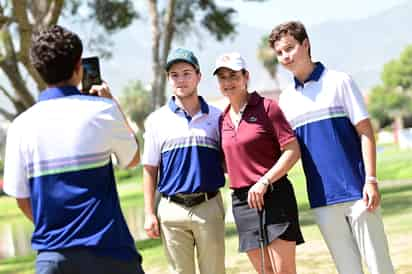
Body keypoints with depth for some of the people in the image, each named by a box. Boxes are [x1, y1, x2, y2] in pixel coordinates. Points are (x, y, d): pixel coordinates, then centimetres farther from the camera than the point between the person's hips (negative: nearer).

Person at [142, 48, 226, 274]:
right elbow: (150, 169, 6)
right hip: (172, 210, 0)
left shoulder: (216, 116, 6)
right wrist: (149, 213, 0)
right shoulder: (157, 120, 5)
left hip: (209, 207, 0)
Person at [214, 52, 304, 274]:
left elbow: (292, 151, -10)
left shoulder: (266, 107, -4)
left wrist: (265, 182, -17)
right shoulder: (223, 119, 13)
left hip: (274, 197, -6)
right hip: (241, 201, 6)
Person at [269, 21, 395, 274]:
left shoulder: (339, 82, -1)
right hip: (322, 198, 4)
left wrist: (371, 180, -12)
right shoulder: (286, 99, 12)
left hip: (356, 190, -4)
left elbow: (365, 132, -4)